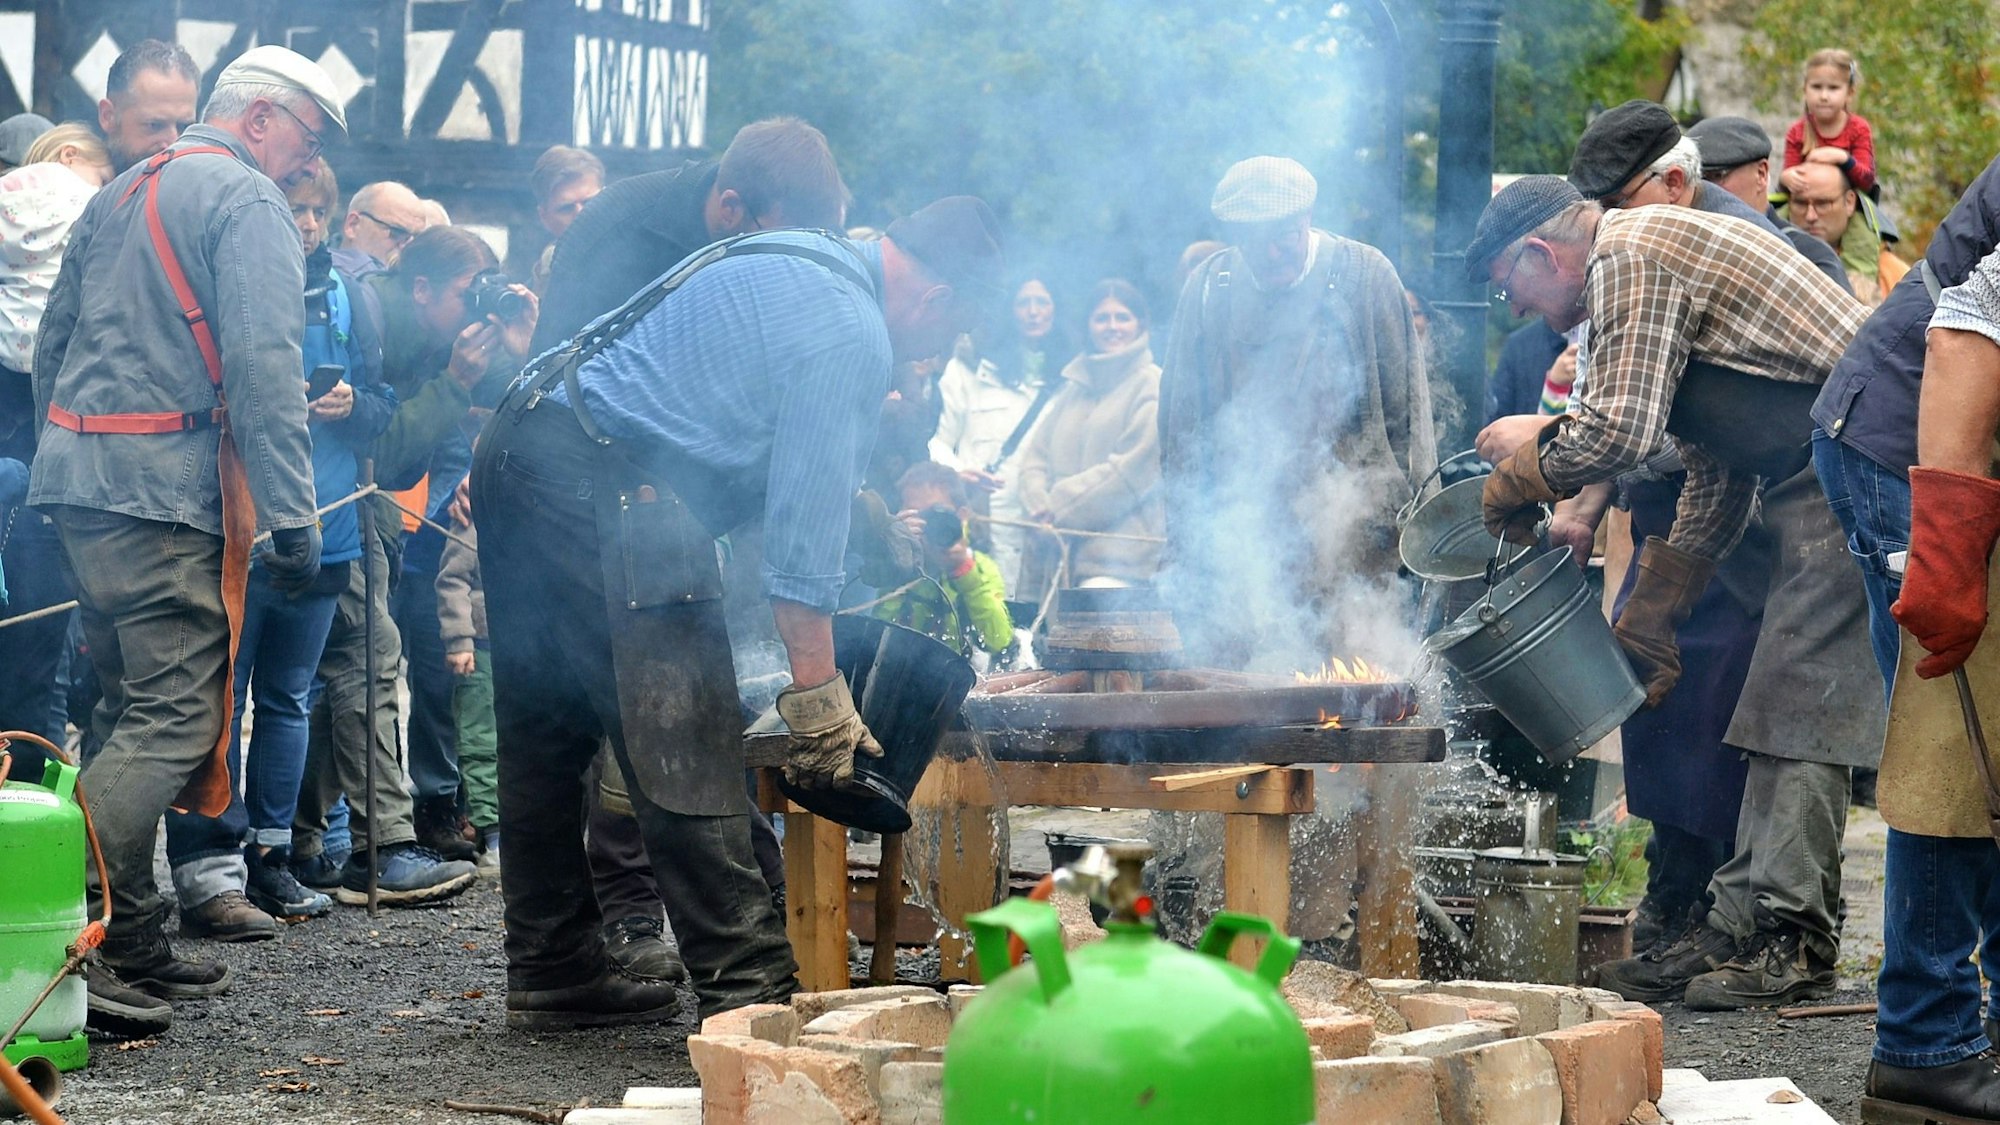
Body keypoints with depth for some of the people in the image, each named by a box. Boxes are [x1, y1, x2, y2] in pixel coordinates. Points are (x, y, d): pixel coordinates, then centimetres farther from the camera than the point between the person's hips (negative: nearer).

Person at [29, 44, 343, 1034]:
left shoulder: (121, 196, 23)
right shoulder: (246, 201, -5)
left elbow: (52, 345, 25)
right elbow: (264, 366, -15)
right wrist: (294, 516, -16)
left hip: (76, 471, 9)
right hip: (165, 487, -9)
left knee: (133, 708, 14)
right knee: (175, 720, -11)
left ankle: (130, 942, 16)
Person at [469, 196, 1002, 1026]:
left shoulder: (789, 257, 21)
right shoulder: (853, 338, -8)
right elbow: (805, 529, -11)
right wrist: (817, 695, -7)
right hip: (608, 489, -10)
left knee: (547, 739, 14)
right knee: (685, 755, -9)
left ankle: (554, 972, 22)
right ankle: (748, 990, -10)